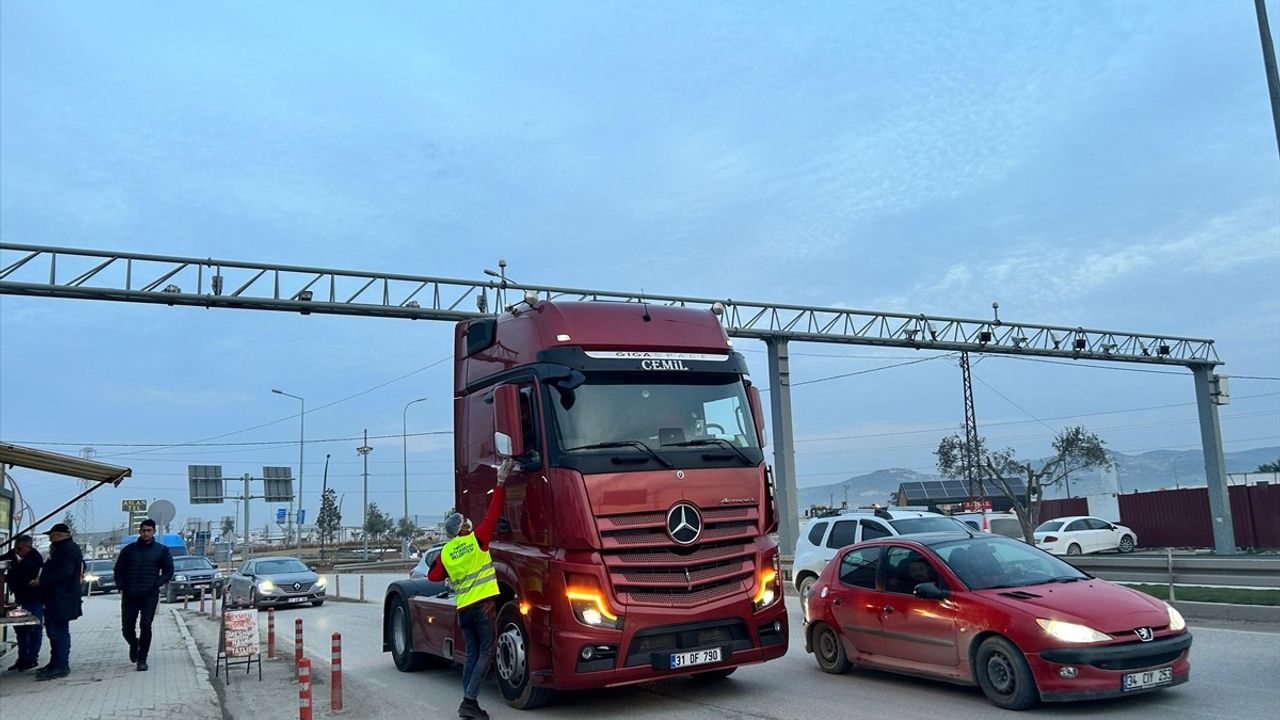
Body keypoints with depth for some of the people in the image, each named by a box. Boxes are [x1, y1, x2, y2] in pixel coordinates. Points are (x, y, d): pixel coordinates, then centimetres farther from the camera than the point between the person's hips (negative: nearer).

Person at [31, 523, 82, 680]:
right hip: (57, 598, 11)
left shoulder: (68, 549, -15)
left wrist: (41, 581, -21)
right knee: (56, 631, 16)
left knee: (58, 632, -10)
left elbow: (64, 571, -25)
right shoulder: (63, 548, 20)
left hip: (61, 599, -11)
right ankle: (55, 663, 24)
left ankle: (61, 666, -9)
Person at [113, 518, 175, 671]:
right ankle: (134, 643, 38)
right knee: (127, 628, 4)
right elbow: (118, 570, 14)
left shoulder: (162, 550, 5)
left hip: (150, 596, -2)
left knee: (146, 626, -10)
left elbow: (168, 571, 6)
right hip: (129, 596, 2)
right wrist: (121, 587, 0)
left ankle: (142, 659, 1)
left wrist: (156, 584, -7)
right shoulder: (129, 549, 8)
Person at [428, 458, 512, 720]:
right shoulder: (476, 540, -6)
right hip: (481, 604, -5)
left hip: (462, 607, 5)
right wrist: (501, 482, -5)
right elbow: (492, 514, -7)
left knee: (471, 654, 13)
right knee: (486, 653, -1)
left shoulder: (445, 553, 6)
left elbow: (433, 576, 13)